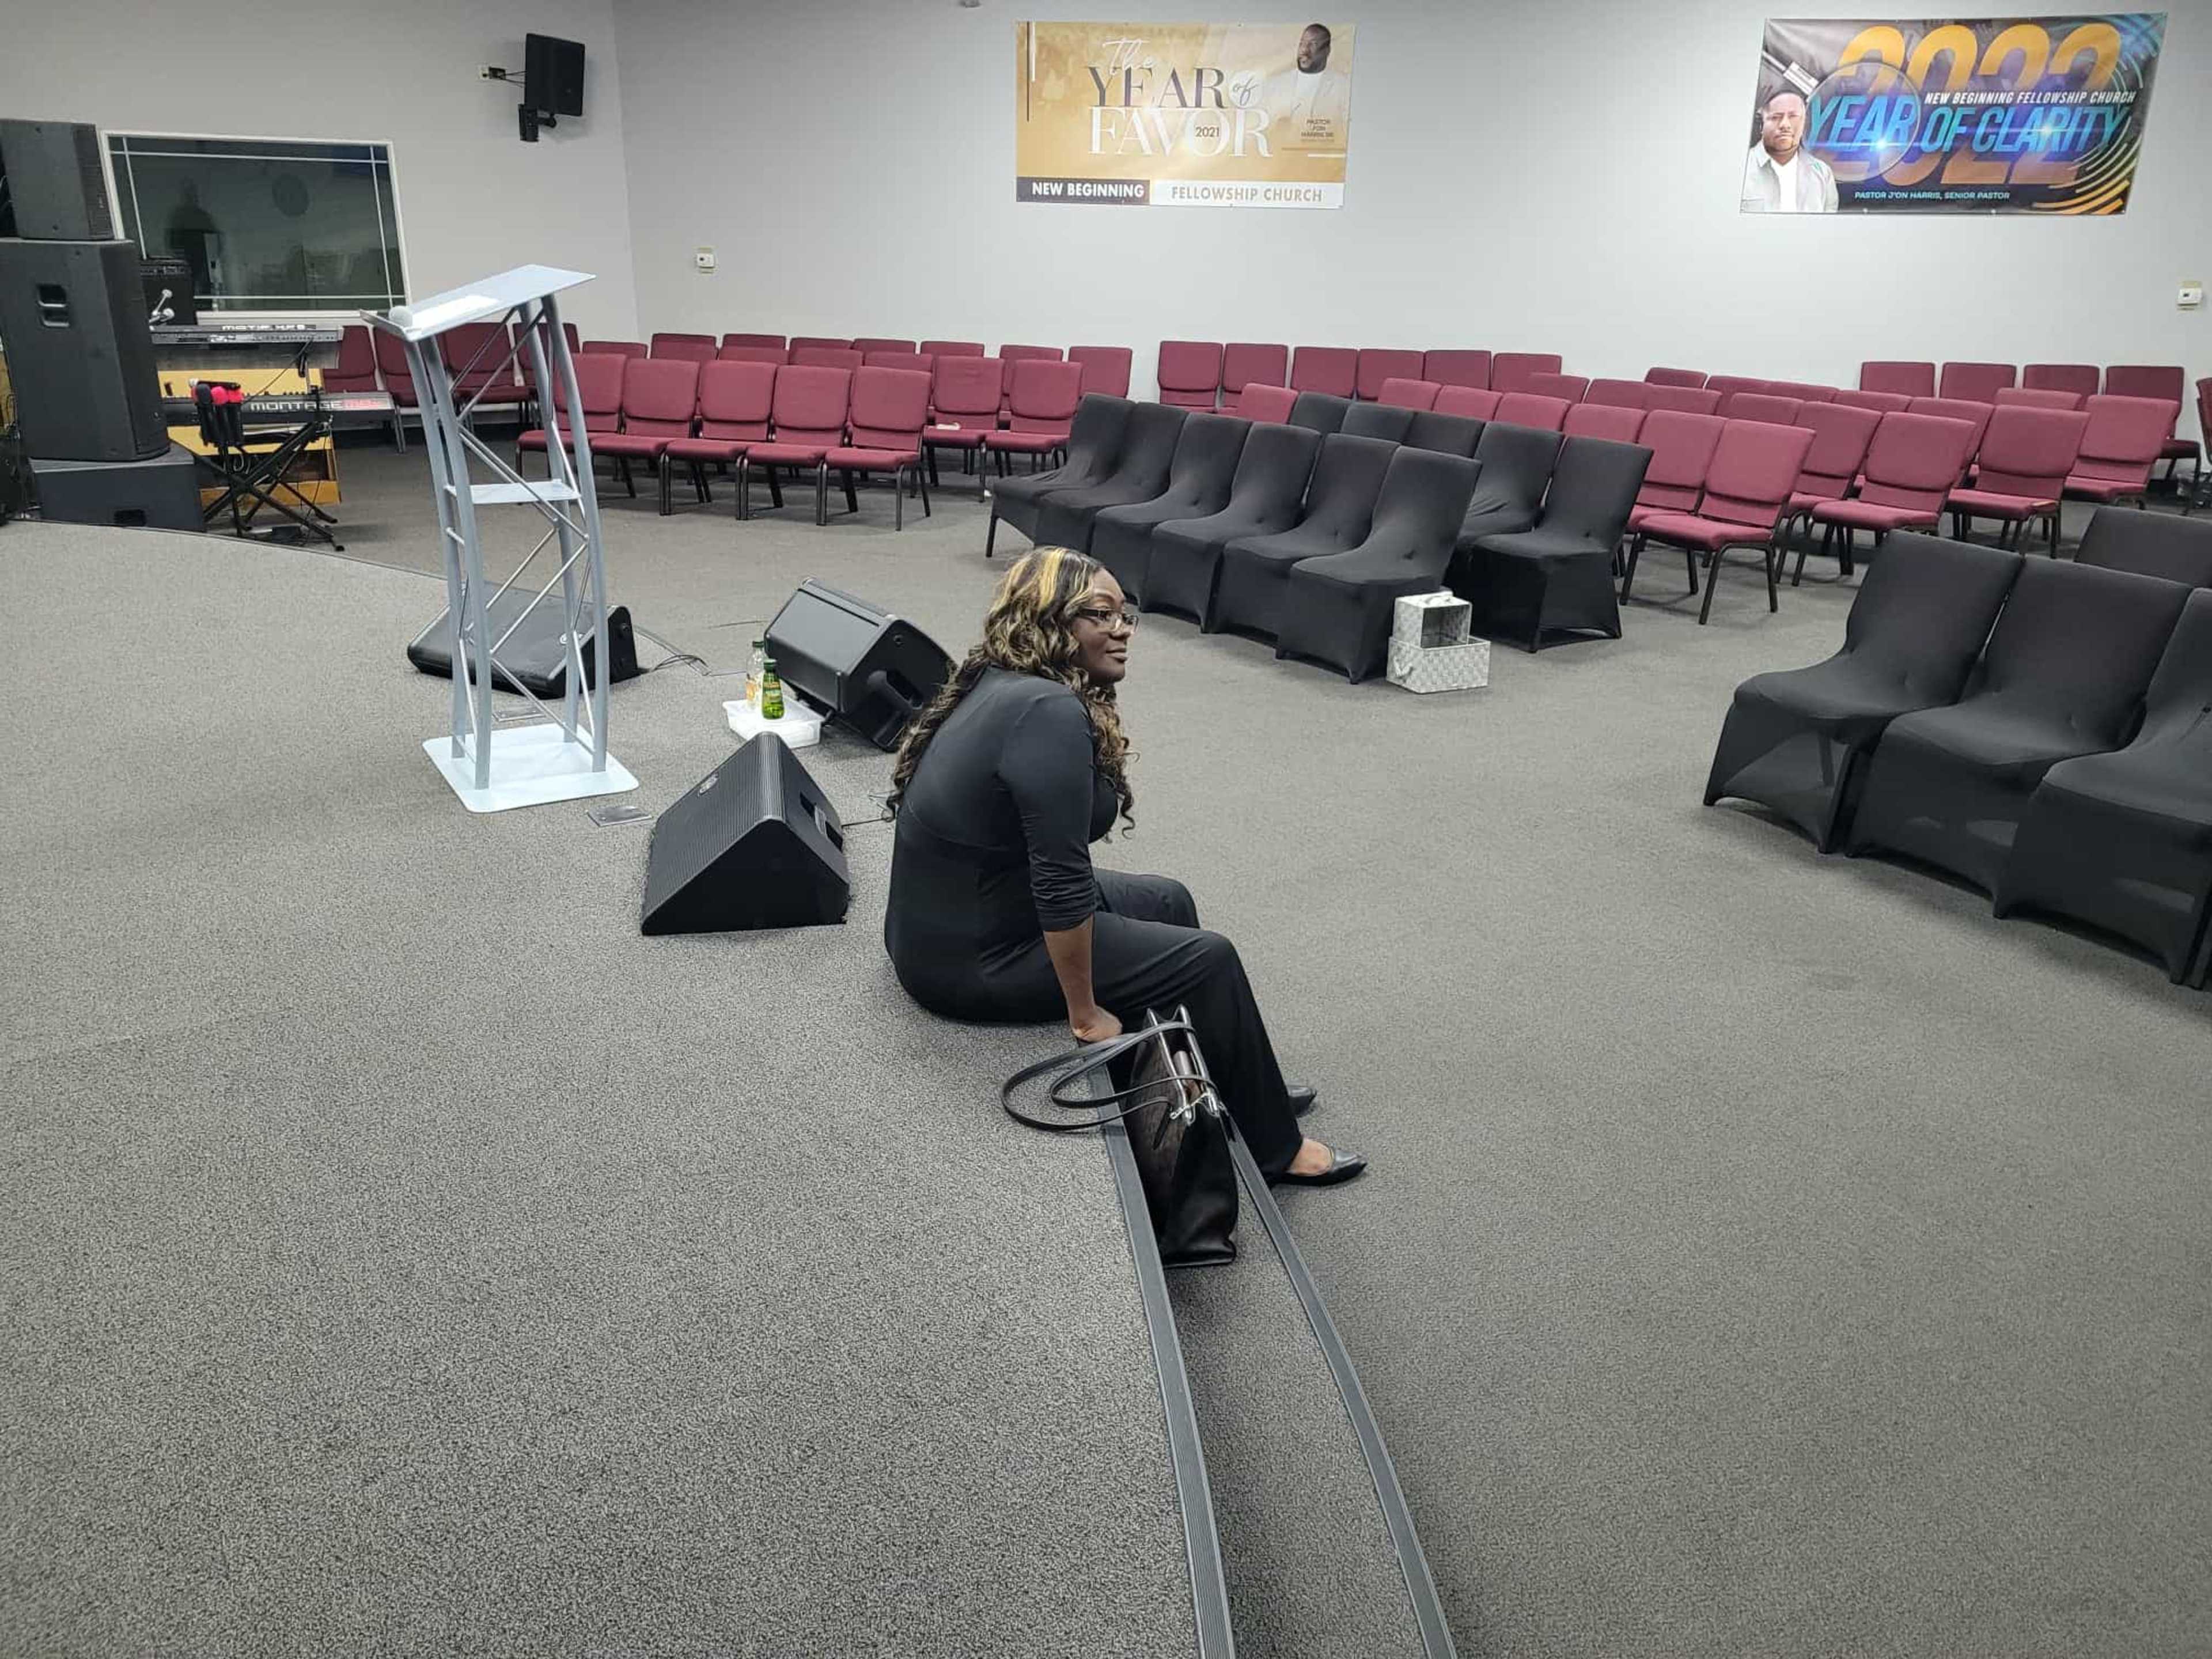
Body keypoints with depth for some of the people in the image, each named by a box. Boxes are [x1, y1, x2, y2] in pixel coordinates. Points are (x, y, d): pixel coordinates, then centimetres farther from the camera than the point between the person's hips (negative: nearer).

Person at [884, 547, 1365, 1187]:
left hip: (945, 919, 10)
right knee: (1208, 959, 0)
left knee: (1168, 900, 21)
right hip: (974, 959, -10)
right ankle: (1272, 1146, 16)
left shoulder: (1003, 682, 5)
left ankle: (1241, 1084, 33)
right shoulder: (1049, 714, -26)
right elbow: (1062, 884, -27)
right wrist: (1086, 1014, -19)